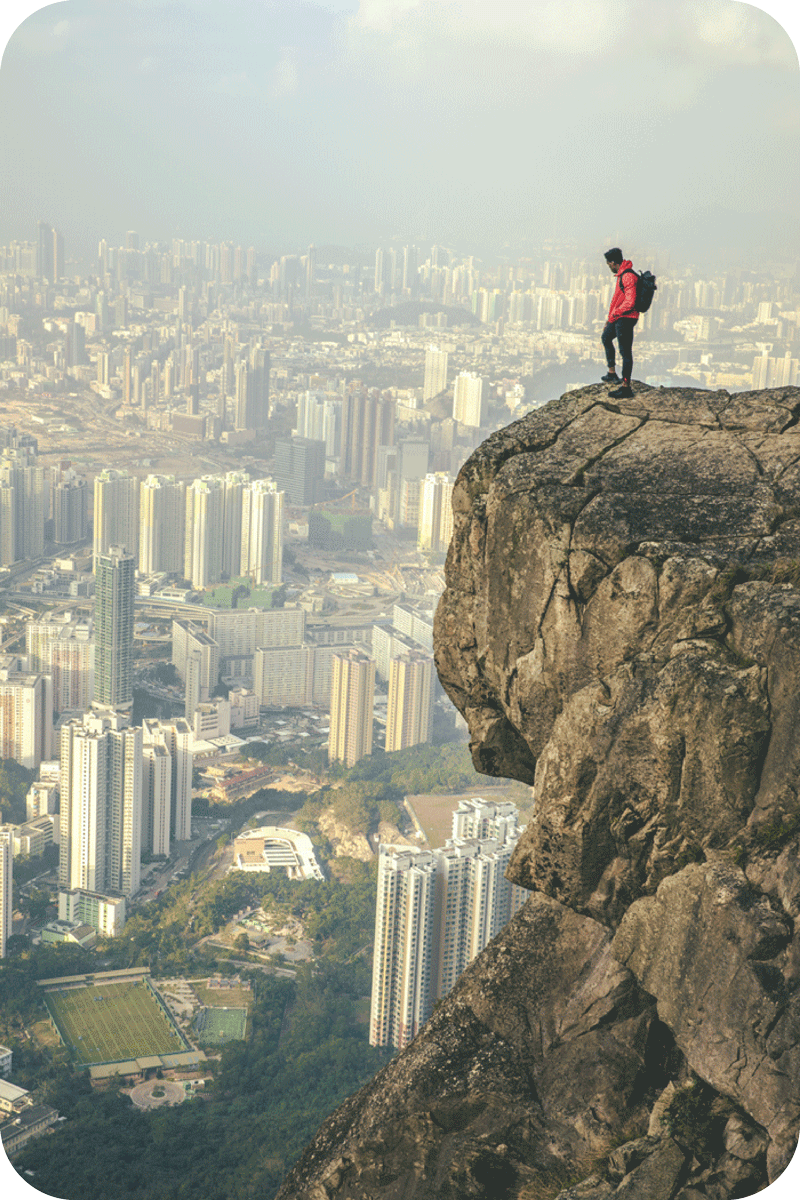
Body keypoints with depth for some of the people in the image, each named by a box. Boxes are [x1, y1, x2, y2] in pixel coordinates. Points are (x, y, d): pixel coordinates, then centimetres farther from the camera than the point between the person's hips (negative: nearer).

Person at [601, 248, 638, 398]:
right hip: (618, 318, 11)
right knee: (606, 338, 29)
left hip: (625, 318, -11)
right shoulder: (622, 274, 11)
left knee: (625, 352, -7)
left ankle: (626, 387, -4)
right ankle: (612, 373, 35)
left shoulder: (628, 276, -22)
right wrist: (611, 317, 19)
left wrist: (613, 314, -15)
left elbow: (629, 303, -27)